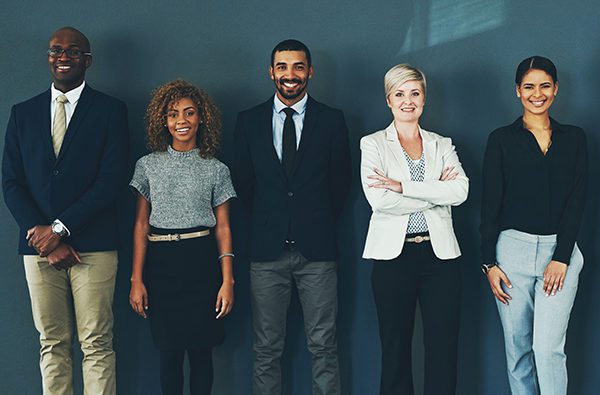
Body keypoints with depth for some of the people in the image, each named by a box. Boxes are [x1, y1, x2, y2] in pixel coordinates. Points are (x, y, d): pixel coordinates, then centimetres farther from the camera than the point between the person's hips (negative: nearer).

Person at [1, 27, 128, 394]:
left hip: (92, 245, -3)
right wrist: (42, 235, -6)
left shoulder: (111, 110, 3)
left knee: (97, 344, -1)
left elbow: (111, 180, -6)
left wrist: (60, 228, -11)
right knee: (52, 344, 7)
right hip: (39, 244, 3)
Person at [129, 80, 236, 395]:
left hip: (202, 262, 0)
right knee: (169, 350, 4)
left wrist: (227, 281, -4)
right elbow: (140, 224, 5)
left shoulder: (216, 169, 4)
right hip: (161, 262, 1)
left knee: (201, 350, 3)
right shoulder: (148, 165, 6)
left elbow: (223, 227, 4)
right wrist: (136, 280, -1)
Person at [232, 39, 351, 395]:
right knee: (267, 349, 6)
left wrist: (320, 221, 8)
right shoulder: (249, 121, 8)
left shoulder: (332, 121, 4)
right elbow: (243, 180, 12)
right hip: (267, 248, 1)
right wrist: (267, 220, 10)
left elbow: (341, 181, 9)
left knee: (324, 347, 3)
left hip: (317, 248, -1)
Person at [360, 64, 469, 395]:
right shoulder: (373, 144, 5)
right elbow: (379, 200, -11)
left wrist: (402, 186, -12)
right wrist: (435, 192, -6)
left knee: (444, 350, 1)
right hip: (393, 255, -2)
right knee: (395, 350, 4)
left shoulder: (442, 145, 13)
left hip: (440, 254, 2)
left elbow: (461, 190, -6)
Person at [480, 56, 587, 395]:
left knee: (549, 347, -9)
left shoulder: (574, 138, 9)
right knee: (518, 347, 6)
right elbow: (490, 204, 1)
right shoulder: (502, 139, 4)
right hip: (512, 249, 0)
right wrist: (489, 262, -5)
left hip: (560, 249, 0)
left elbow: (577, 200, 2)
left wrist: (561, 258, -8)